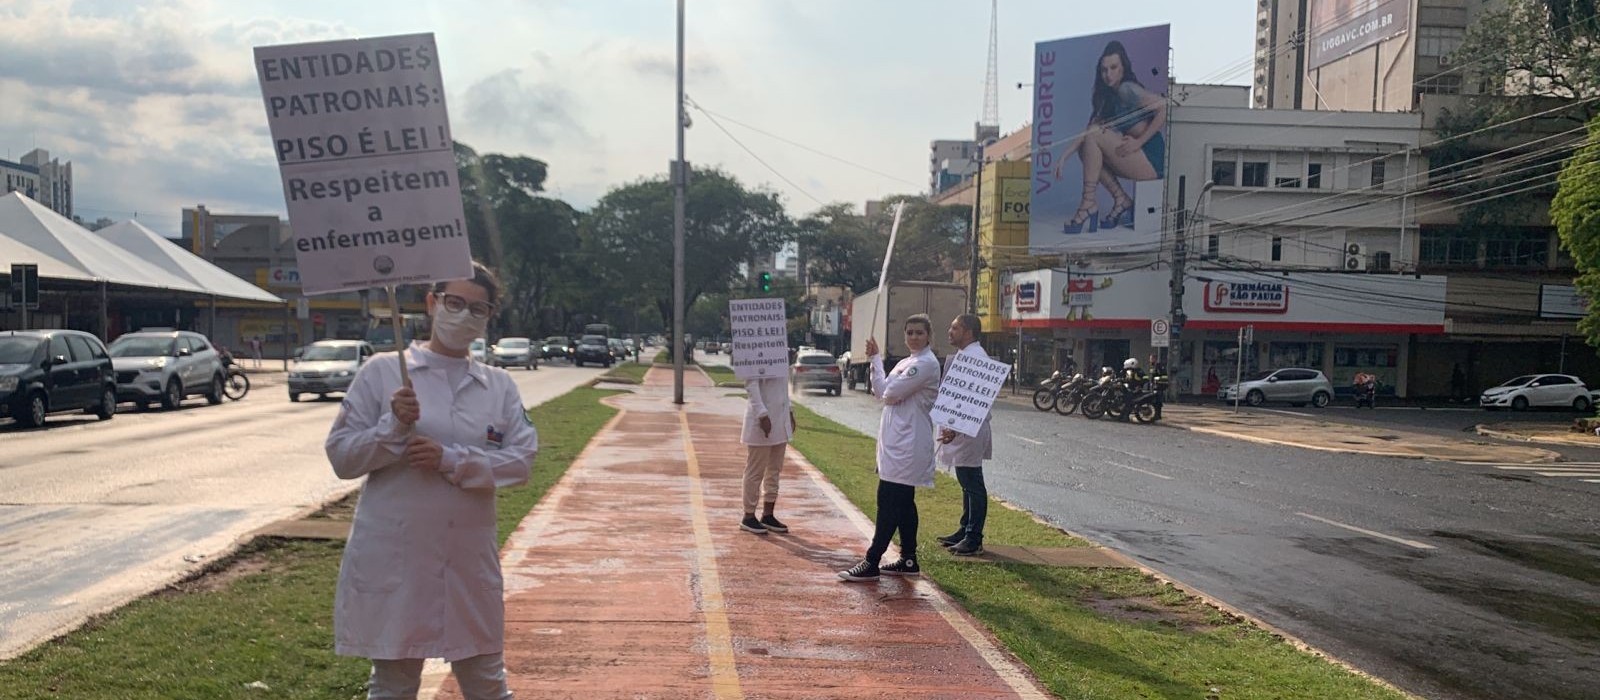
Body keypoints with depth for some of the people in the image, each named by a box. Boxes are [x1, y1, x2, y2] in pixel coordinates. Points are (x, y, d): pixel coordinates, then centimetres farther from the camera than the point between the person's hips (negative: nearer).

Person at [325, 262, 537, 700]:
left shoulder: (499, 386, 5)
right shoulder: (382, 372, -1)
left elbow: (521, 460, -4)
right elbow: (342, 456, -2)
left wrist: (450, 460, -16)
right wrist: (394, 427, -18)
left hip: (470, 558, 2)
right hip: (394, 557, -1)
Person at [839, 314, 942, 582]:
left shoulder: (926, 364, -13)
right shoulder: (906, 363, 17)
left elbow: (890, 393, -16)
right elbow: (881, 394, 14)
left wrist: (877, 359, -3)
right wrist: (875, 361, 3)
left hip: (908, 445, -10)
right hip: (897, 442, 10)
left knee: (889, 502, -9)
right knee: (903, 502, 13)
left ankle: (871, 562, -6)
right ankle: (908, 560, 20)